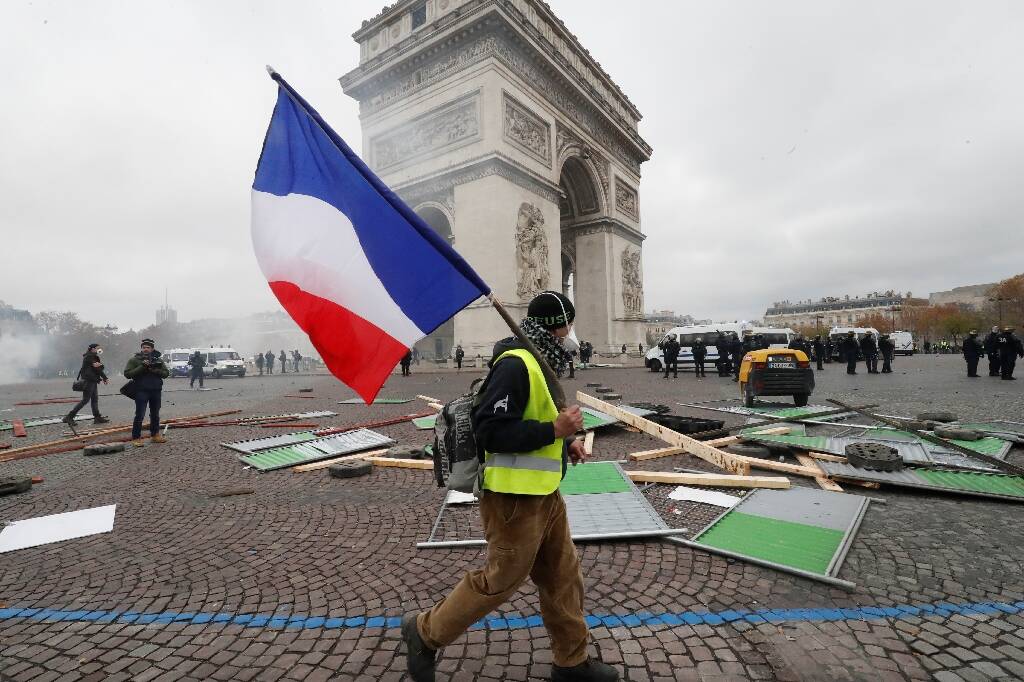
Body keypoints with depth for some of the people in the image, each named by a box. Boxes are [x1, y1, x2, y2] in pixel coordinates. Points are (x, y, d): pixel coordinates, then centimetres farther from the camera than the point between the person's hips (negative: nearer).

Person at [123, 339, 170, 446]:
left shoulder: (158, 360, 9)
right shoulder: (134, 359, 0)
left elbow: (166, 373, 4)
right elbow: (127, 374, -9)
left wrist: (154, 370, -13)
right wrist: (142, 367, -19)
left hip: (156, 391, 4)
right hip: (141, 391, -4)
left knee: (155, 414, 13)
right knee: (139, 415, -7)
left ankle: (155, 435, 24)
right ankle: (136, 438, 0)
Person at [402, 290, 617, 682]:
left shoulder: (537, 363, 11)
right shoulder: (515, 364, -21)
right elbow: (491, 430, -27)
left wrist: (565, 443, 8)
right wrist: (555, 430, -24)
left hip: (544, 494, 10)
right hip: (515, 499, -10)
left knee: (563, 578, 19)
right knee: (500, 582, 6)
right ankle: (425, 631, 28)